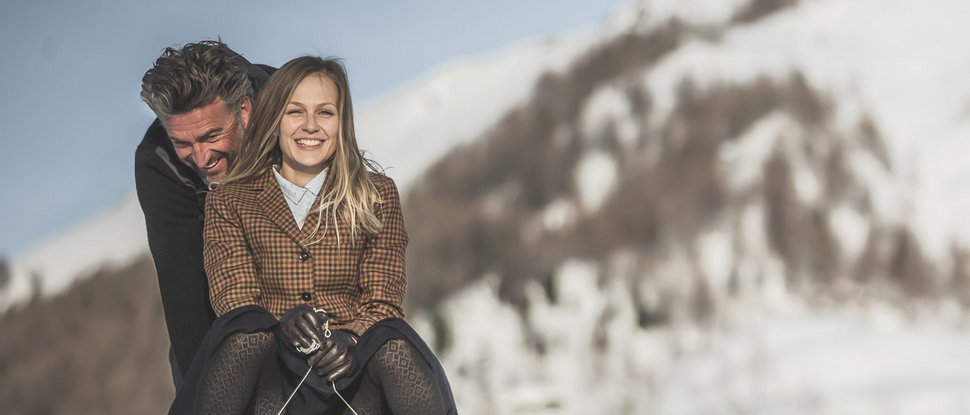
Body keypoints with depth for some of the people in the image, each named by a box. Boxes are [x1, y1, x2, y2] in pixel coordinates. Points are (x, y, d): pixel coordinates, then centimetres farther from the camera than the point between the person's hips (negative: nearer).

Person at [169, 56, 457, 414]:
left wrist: (349, 341, -19)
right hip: (269, 370, 0)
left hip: (350, 369, 0)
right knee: (246, 339, -36)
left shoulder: (377, 196, 14)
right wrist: (283, 330, -24)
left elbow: (382, 301, 5)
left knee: (396, 349, -35)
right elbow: (233, 301, 0)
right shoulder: (229, 201, 12)